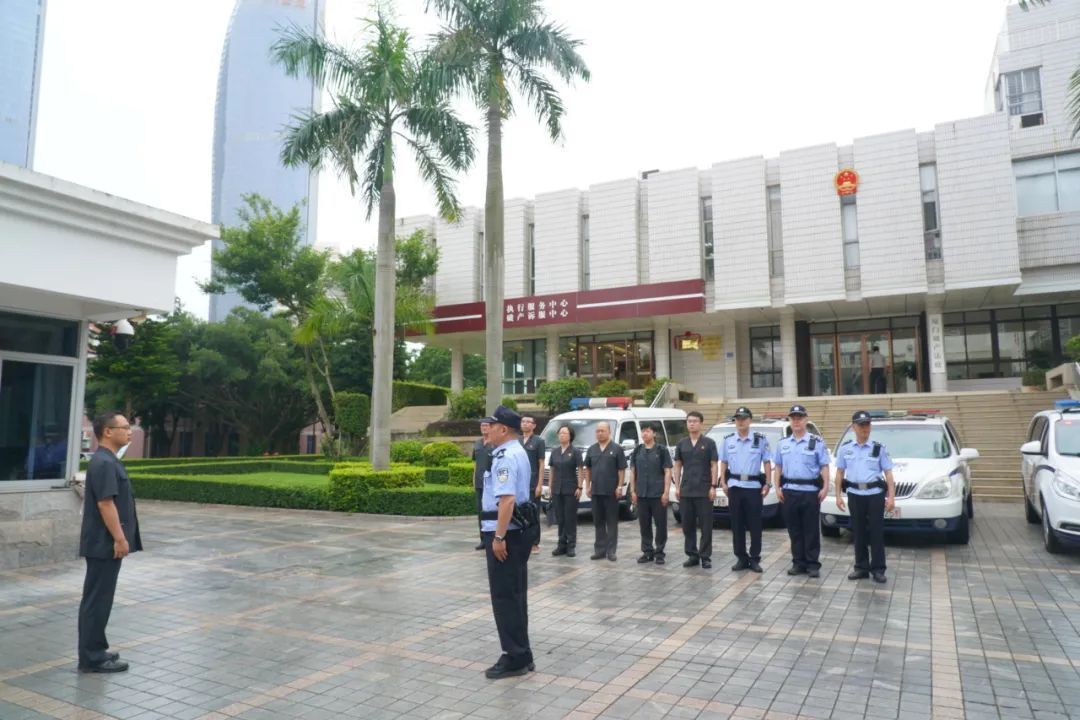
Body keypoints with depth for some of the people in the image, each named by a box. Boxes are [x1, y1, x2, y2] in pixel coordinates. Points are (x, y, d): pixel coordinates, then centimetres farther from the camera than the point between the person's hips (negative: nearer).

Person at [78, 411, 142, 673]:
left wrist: (120, 538, 22)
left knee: (98, 598, 16)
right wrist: (119, 538, -21)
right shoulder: (104, 463, -19)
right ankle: (91, 657, 5)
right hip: (104, 544, -10)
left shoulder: (108, 461, 13)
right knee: (97, 599, -3)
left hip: (105, 543, 10)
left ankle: (94, 650, 26)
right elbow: (105, 504, -23)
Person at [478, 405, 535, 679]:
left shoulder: (506, 457, -18)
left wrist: (498, 537, -26)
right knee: (515, 595, 16)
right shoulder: (517, 452, 15)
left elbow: (507, 499, -28)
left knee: (504, 597, 0)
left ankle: (515, 658, 9)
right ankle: (521, 655, 26)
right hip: (519, 531, 10)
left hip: (504, 533, -10)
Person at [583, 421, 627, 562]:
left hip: (611, 492, -4)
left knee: (612, 522, 2)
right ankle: (599, 549, 17)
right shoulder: (591, 449, 10)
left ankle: (611, 550, 7)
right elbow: (588, 469, 14)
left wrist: (619, 487, -11)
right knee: (598, 522, 10)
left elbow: (622, 470, -4)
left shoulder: (616, 449, -3)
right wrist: (587, 486, 7)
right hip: (595, 491, 4)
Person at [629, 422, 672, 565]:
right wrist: (632, 491, 5)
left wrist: (666, 492, -11)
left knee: (661, 524, 1)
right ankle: (647, 552, 18)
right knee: (644, 524, 8)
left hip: (658, 494, -3)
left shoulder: (661, 450, -2)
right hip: (641, 494, 4)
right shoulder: (637, 450, 9)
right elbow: (632, 472, 11)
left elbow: (667, 472, -4)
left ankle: (659, 552, 12)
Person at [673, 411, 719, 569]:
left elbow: (714, 466, -2)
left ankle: (705, 556, 6)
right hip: (686, 491, 4)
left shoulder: (709, 443, -1)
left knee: (705, 525, 0)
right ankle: (692, 555, 17)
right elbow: (677, 466, 10)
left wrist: (713, 486, -9)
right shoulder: (681, 444, 8)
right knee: (688, 525, 7)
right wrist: (677, 487, 3)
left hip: (704, 491, -3)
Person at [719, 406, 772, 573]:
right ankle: (741, 558, 14)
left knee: (755, 525, 1)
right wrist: (723, 482, 3)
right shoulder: (728, 440, 7)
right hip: (734, 486, 2)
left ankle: (755, 559, 11)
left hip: (754, 486, -2)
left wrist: (767, 484, -4)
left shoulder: (760, 439, 1)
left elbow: (767, 462, 2)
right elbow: (724, 462, 11)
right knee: (737, 524, 6)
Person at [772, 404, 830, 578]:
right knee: (794, 530, 8)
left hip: (810, 491, -3)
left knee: (811, 530, 1)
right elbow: (777, 467, 13)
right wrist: (777, 488, 4)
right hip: (789, 491, 3)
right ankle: (798, 563, 16)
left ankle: (813, 564, 8)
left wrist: (825, 487, -11)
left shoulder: (817, 442, 1)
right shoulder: (782, 444, 12)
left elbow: (824, 467, -2)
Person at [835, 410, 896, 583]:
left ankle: (878, 569, 9)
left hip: (875, 494, -2)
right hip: (855, 495, 2)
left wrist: (891, 497, -6)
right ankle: (861, 568, 17)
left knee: (876, 532, 1)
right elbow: (840, 473, 10)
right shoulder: (845, 448, 6)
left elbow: (888, 473, 1)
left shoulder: (879, 448, 2)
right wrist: (838, 495, 5)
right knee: (858, 532, 8)